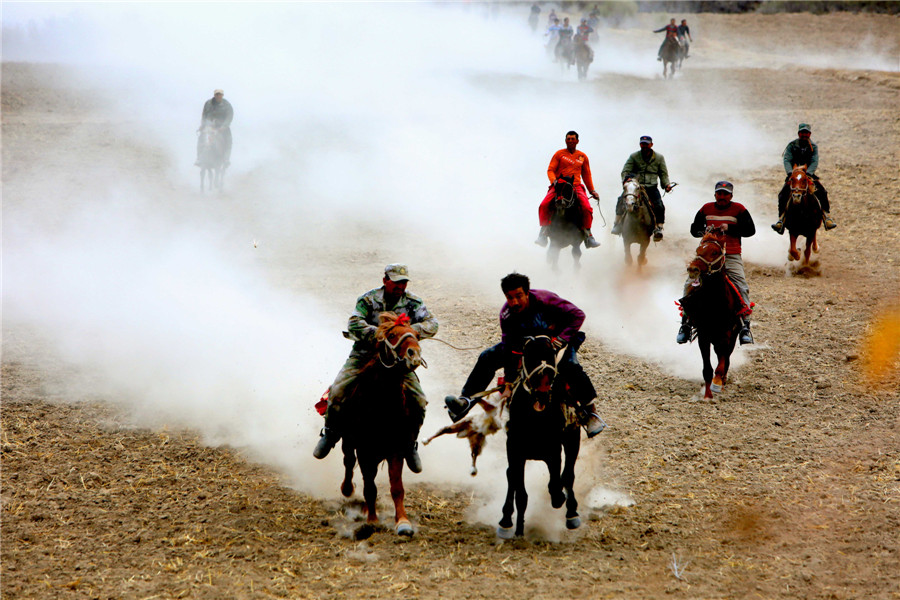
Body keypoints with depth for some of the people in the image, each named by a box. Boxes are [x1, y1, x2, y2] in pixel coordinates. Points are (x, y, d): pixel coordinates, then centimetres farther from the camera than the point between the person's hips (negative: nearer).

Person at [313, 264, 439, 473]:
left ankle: (410, 446, 10)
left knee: (418, 401, -14)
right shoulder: (368, 299, -6)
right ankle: (330, 434, 9)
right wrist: (377, 334, -37)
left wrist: (414, 330, -33)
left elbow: (431, 322, -12)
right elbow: (354, 323, -21)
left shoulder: (412, 302, 0)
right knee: (337, 392, -17)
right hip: (364, 354, -1)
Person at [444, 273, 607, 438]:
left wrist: (561, 339, -32)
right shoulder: (506, 315, -19)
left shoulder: (544, 299, -29)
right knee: (487, 357, -10)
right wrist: (509, 383, -24)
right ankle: (466, 400, -6)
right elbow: (509, 350, -18)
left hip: (556, 339, -4)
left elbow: (577, 315, -23)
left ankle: (591, 409, -22)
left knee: (570, 366, -35)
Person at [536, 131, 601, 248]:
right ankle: (544, 232, -11)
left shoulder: (582, 156, 15)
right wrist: (554, 181, -16)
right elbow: (550, 170, 4)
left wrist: (592, 190, 17)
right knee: (544, 205, -24)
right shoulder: (559, 154, 8)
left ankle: (587, 234, -9)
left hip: (576, 186, 1)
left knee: (587, 208, -23)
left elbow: (586, 175, 23)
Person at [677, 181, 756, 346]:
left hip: (731, 256, -2)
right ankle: (685, 325, -2)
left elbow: (750, 230, -1)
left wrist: (729, 228, -13)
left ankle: (745, 327, -13)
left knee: (742, 288, -18)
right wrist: (703, 231, -6)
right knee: (690, 285, -12)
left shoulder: (738, 209, 6)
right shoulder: (706, 209, 15)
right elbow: (694, 229, 17)